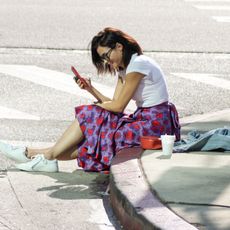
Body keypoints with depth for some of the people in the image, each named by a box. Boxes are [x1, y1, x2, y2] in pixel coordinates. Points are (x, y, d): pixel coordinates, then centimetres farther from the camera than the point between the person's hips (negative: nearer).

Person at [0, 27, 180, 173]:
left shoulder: (138, 64, -16)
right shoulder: (124, 68, 15)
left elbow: (118, 106, -13)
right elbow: (114, 104, 9)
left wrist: (97, 106, 4)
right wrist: (90, 89, -1)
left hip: (153, 124, -9)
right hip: (144, 120, 9)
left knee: (89, 116, -7)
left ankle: (49, 155, 1)